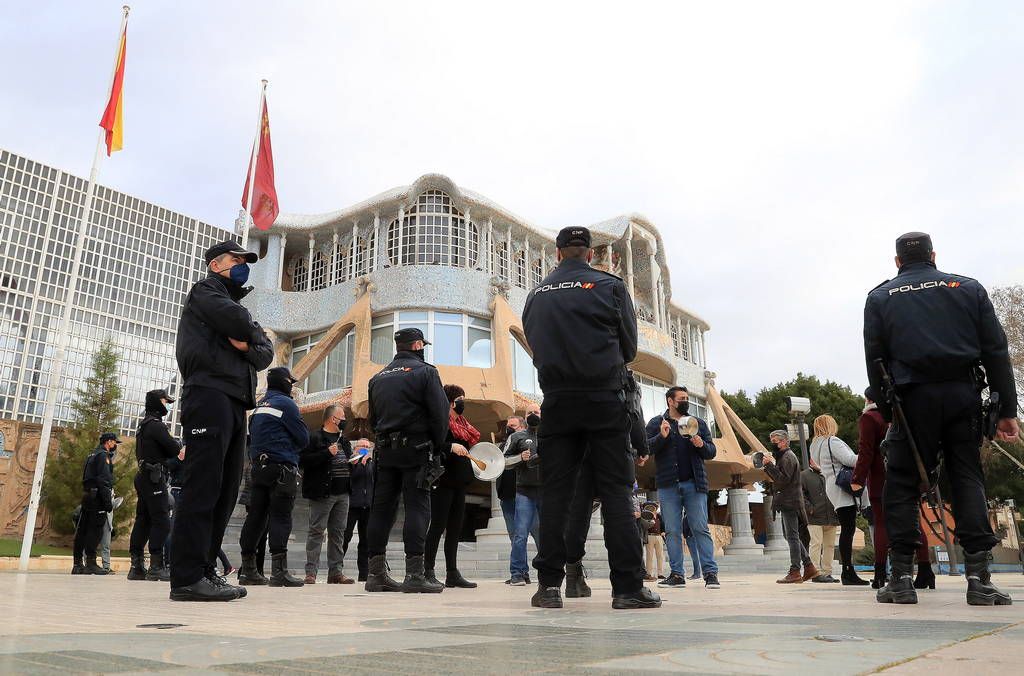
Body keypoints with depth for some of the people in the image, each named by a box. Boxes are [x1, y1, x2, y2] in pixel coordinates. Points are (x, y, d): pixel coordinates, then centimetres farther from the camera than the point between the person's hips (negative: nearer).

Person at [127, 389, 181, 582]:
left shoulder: (143, 425, 21)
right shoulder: (156, 424, -11)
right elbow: (174, 449, -17)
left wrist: (177, 450, 8)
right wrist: (183, 449, 6)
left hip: (143, 477, 10)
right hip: (155, 477, -10)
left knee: (143, 521, 9)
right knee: (162, 521, -10)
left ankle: (137, 566, 11)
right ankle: (157, 566, -12)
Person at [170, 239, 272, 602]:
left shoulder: (235, 303, 31)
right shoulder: (205, 289, 9)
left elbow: (266, 353, 16)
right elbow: (240, 323, -13)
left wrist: (247, 345, -5)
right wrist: (253, 333, 9)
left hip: (235, 403, 9)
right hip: (209, 393, -8)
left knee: (225, 490, 5)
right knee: (203, 486, -14)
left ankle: (205, 571, 8)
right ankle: (187, 578, -14)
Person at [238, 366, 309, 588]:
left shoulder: (259, 405, 18)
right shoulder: (285, 403, -6)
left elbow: (252, 434, 24)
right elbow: (303, 438, -6)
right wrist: (292, 448, 14)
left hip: (258, 467, 8)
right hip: (281, 467, -8)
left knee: (255, 515, 8)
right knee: (280, 516, -9)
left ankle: (247, 569, 12)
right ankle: (279, 570, -13)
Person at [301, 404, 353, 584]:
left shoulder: (343, 440, 19)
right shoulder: (315, 438, -5)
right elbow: (303, 461, -15)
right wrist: (327, 453, -20)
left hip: (342, 494, 8)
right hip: (322, 493, -7)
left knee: (338, 532, 9)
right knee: (316, 531, -5)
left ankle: (336, 571, 14)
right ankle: (311, 572, -1)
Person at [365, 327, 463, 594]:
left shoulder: (378, 377, 17)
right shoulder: (425, 371, -3)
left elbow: (373, 419, 17)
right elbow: (440, 413, -10)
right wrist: (438, 447, 0)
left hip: (385, 451, 6)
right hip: (416, 449, -6)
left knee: (381, 509, 7)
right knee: (417, 508, -5)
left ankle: (376, 574, 11)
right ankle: (414, 574, -9)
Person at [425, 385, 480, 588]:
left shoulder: (461, 422, 20)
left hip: (459, 481, 9)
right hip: (443, 480, -9)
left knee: (455, 527, 9)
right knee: (438, 525, -6)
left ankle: (452, 573, 14)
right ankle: (428, 572, 0)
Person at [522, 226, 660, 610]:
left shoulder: (537, 295, 10)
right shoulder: (610, 287, 2)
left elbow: (536, 347, 11)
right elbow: (629, 346, 7)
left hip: (557, 401, 3)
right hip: (604, 398, -2)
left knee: (554, 492, 5)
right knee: (615, 491, 0)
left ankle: (549, 584, 5)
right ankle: (628, 587, 1)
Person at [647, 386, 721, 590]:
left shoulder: (699, 424, 15)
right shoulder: (656, 423, 9)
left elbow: (712, 452, 13)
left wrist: (702, 445, -9)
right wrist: (662, 437, -17)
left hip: (694, 483, 1)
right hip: (667, 485, 0)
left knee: (701, 528, -3)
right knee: (672, 531, 2)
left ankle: (710, 573, 0)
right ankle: (677, 574, 8)